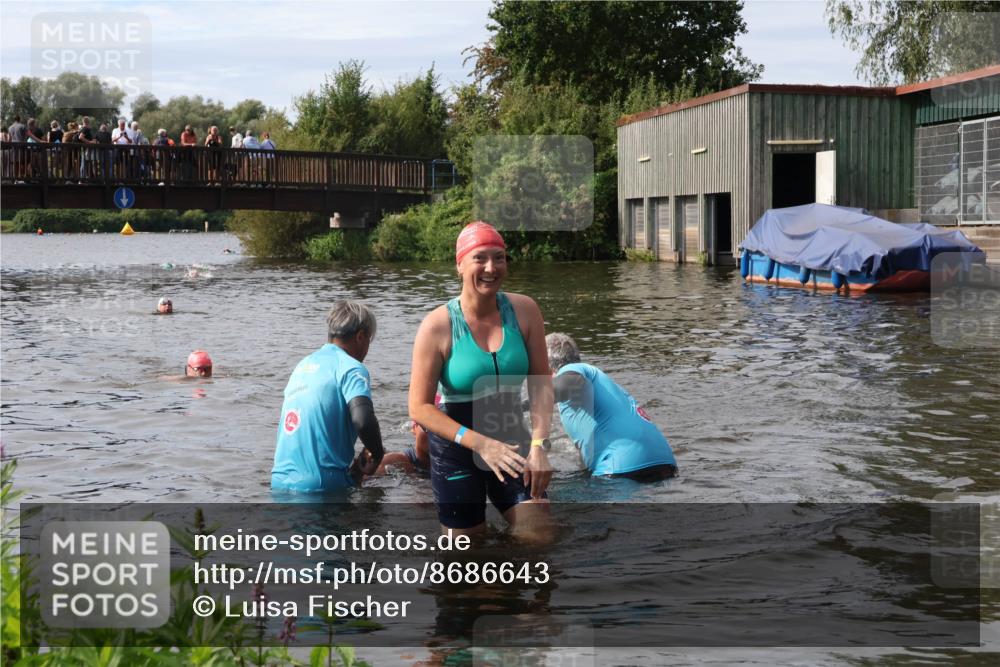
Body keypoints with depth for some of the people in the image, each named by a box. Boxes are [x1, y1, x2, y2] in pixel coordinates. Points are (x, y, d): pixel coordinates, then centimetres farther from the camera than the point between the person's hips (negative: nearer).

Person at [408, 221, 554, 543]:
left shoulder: (524, 311, -5)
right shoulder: (438, 326, -14)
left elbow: (541, 383, -3)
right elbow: (419, 408, -14)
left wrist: (538, 446, -15)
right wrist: (480, 444, -23)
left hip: (512, 442, 3)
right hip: (456, 452, -3)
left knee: (540, 535, -9)